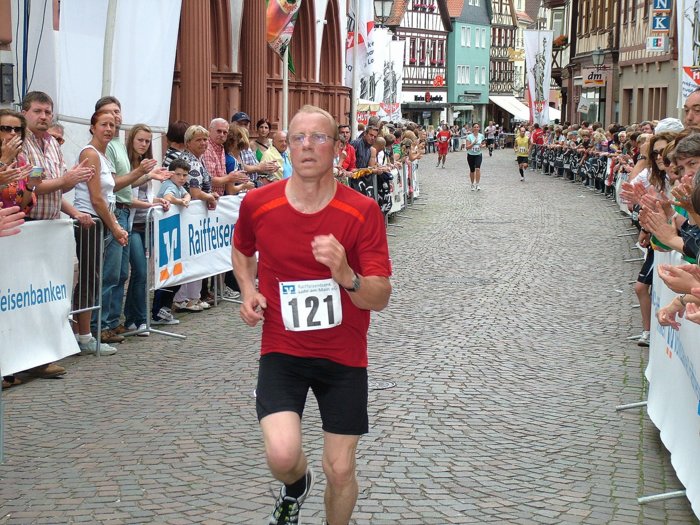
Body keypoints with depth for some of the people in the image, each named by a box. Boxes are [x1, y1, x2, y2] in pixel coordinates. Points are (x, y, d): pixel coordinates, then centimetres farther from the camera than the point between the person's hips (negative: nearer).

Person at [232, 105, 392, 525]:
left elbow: (380, 298, -14)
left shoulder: (363, 212, -12)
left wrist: (346, 276, -34)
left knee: (341, 471, 4)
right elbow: (242, 250, 18)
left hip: (344, 356, 0)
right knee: (282, 455, -19)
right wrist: (249, 290, -1)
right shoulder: (258, 204, -7)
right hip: (282, 351, 0)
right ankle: (297, 485, 19)